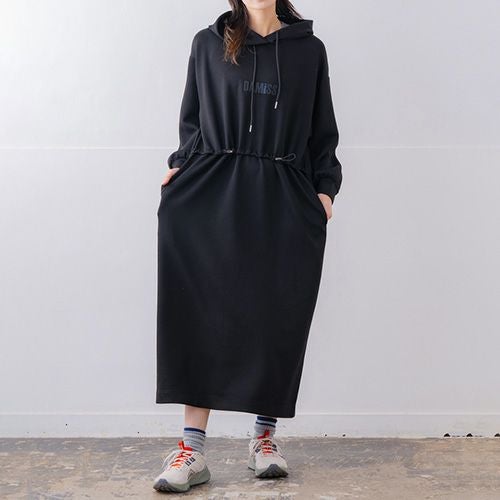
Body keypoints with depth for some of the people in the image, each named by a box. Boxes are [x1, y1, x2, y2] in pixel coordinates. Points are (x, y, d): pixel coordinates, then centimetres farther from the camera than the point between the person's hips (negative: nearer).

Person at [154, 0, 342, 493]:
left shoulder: (309, 49, 11)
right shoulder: (208, 44, 11)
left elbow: (323, 131, 13)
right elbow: (191, 118, 17)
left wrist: (325, 187, 4)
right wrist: (181, 164, 3)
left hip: (284, 201, 1)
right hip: (213, 194, 0)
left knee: (278, 317, 2)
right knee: (202, 314, -6)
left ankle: (265, 435, 18)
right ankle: (192, 448, -2)